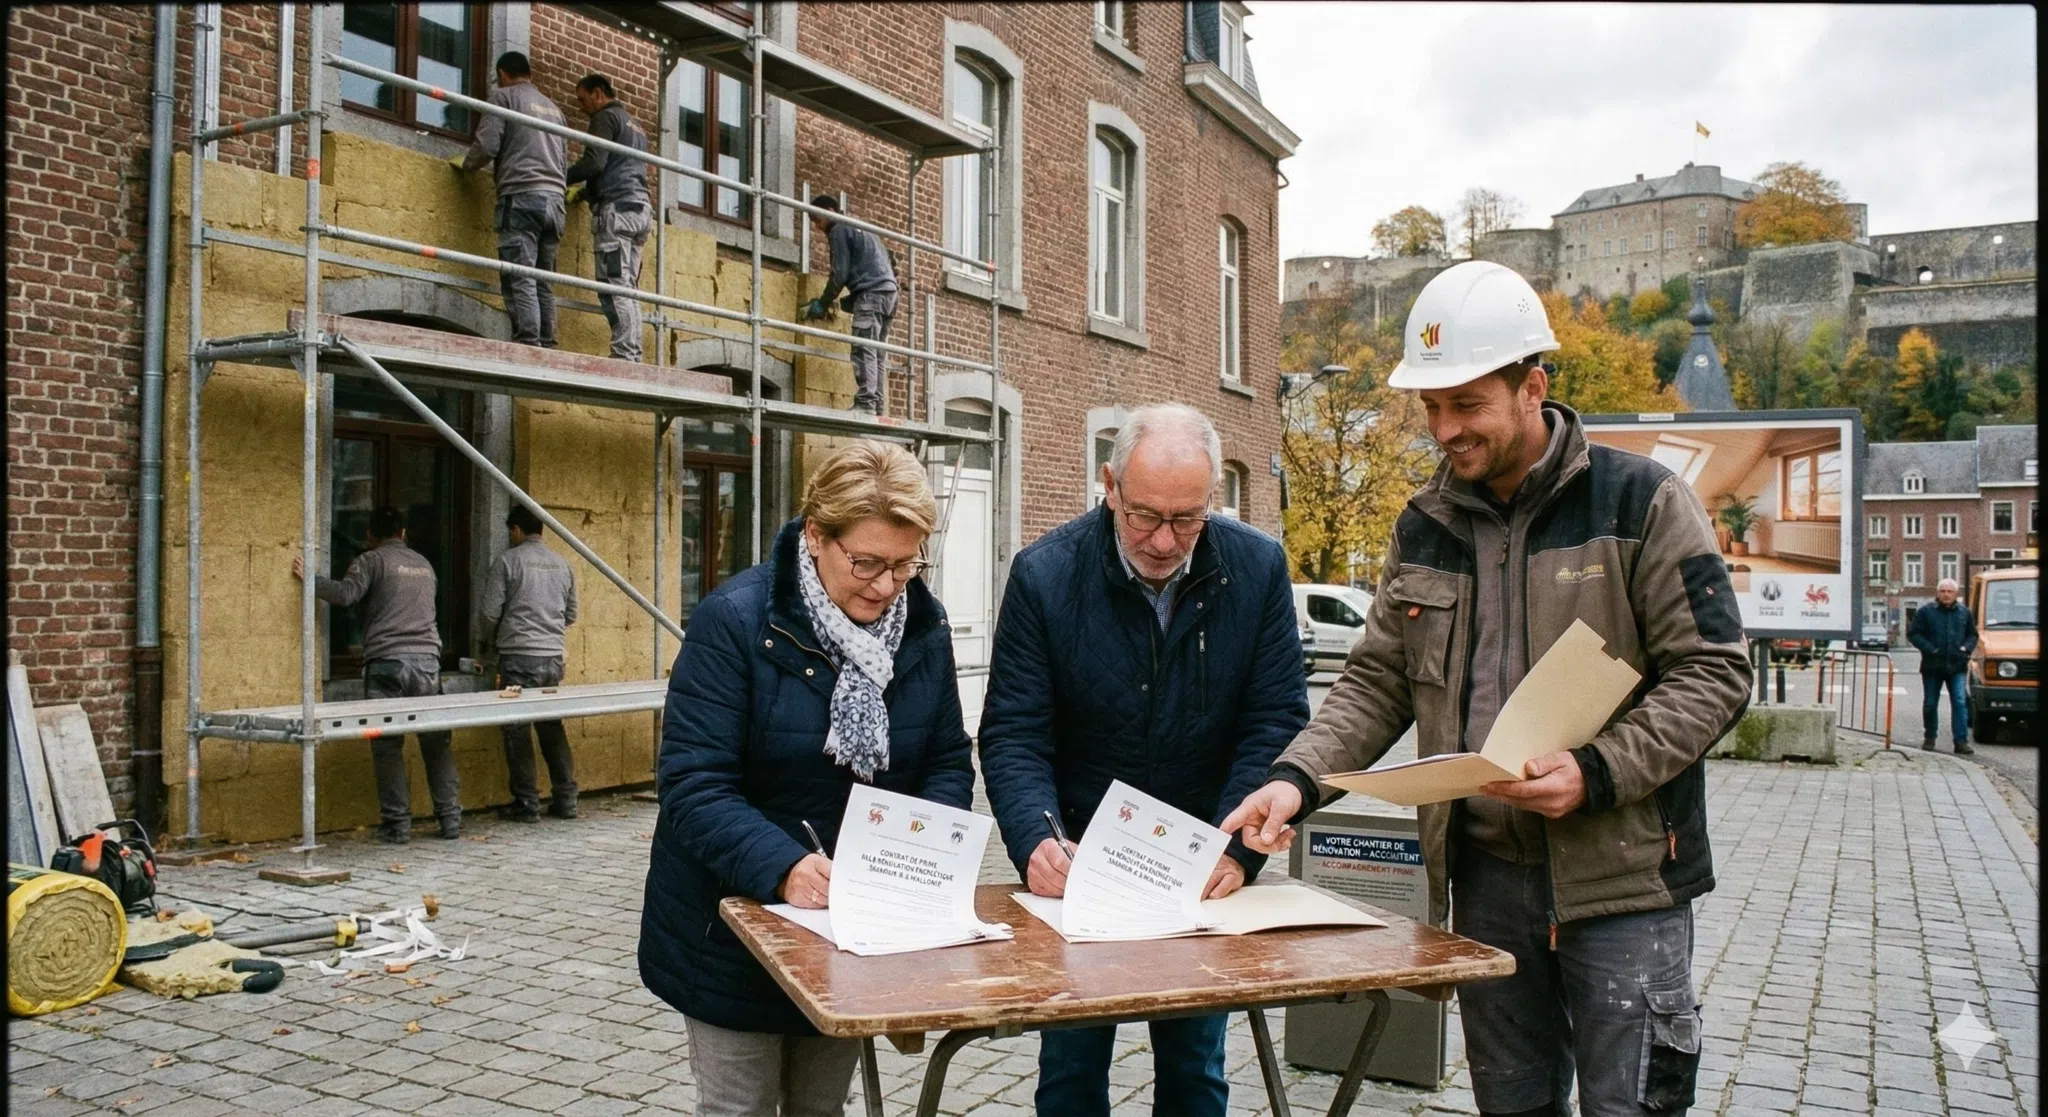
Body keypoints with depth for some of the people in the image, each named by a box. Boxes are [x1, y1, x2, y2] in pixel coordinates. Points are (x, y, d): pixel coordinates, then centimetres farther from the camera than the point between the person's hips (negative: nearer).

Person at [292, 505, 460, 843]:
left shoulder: (371, 560, 3)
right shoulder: (424, 564, 21)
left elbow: (346, 593, -12)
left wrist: (309, 579, -3)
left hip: (387, 664, -4)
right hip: (427, 660, 4)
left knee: (387, 746, 1)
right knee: (436, 743, 7)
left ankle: (397, 823, 2)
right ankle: (450, 818, 7)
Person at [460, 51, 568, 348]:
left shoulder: (504, 96, 6)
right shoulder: (553, 107, 25)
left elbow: (487, 145, -4)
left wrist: (465, 164, 15)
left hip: (522, 196, -6)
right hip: (555, 199, 6)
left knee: (519, 279, -12)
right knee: (542, 281, 6)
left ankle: (528, 346, -21)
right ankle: (546, 348, -2)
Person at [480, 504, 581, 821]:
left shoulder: (508, 561, -5)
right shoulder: (562, 565, 12)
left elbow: (490, 611, -5)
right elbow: (571, 615, 18)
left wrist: (491, 640, 14)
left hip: (519, 656, -5)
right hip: (554, 657, 6)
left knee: (517, 730, 2)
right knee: (552, 727, 12)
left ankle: (526, 803, 4)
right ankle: (566, 799, 14)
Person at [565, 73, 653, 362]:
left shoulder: (605, 117, 2)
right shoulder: (635, 126, 30)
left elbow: (594, 161, -12)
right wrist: (583, 191, 30)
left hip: (616, 208, -9)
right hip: (639, 208, 9)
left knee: (614, 286, -14)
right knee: (627, 288, 3)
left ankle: (624, 355, -22)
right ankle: (634, 357, -4)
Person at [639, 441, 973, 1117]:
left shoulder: (925, 627, -4)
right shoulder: (736, 619, -20)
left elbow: (948, 763, 1)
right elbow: (694, 784, -23)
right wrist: (783, 868, -37)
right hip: (737, 922, -4)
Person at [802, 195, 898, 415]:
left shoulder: (839, 230, 2)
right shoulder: (861, 228, 31)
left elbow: (840, 273, -6)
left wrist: (822, 305, 3)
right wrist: (841, 304, 26)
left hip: (871, 293, -9)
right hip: (889, 291, 9)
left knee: (863, 351, -15)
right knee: (875, 354, 4)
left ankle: (865, 403, -25)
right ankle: (876, 407, -2)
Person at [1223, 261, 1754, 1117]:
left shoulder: (1642, 503, -7)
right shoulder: (1424, 527, 7)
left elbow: (1712, 673, -9)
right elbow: (1376, 682, 8)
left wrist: (1596, 774, -22)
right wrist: (1296, 778, -8)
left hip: (1620, 876, -4)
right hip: (1483, 871, 5)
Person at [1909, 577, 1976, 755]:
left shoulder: (1964, 612, 9)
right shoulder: (1925, 612, 0)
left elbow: (1973, 635, 16)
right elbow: (1913, 634, -1)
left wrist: (1965, 648, -3)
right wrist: (1930, 649, -13)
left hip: (1957, 667, 1)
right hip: (1932, 667, -1)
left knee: (1960, 702, -9)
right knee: (1930, 704, 8)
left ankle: (1961, 740, -10)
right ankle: (1929, 738, 23)